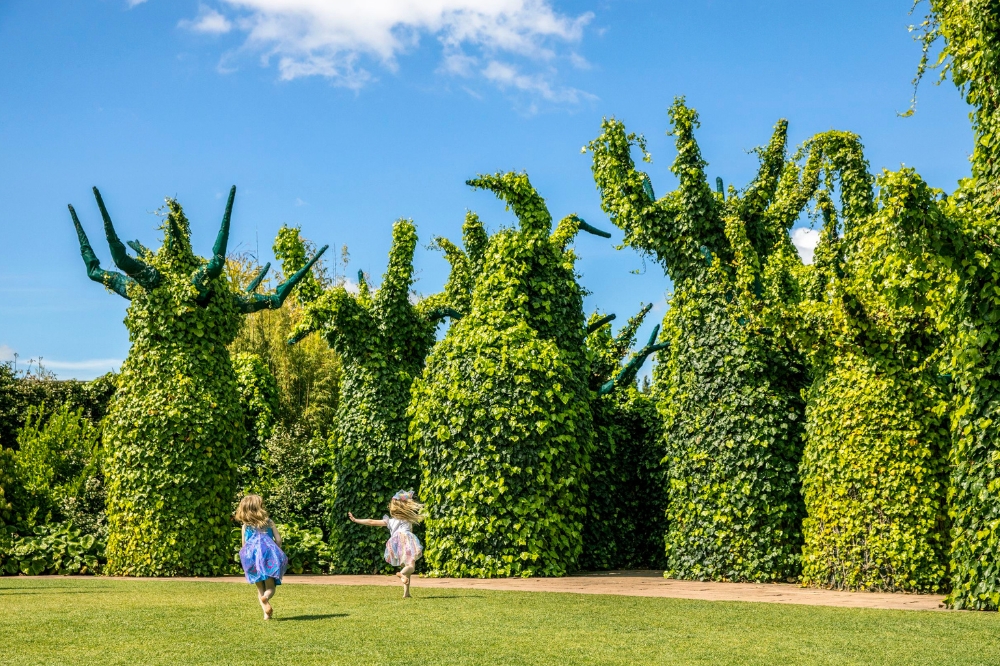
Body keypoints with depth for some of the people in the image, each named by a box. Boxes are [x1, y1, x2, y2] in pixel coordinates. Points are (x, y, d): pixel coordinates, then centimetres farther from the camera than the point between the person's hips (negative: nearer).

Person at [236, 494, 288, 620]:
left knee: (260, 590, 14)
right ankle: (266, 598, -30)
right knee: (270, 588, 5)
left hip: (252, 557, 1)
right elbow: (278, 540, 4)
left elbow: (244, 545, 9)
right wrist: (276, 552, 21)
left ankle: (266, 612, -5)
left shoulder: (245, 526, 9)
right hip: (269, 556, -1)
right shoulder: (269, 522, 8)